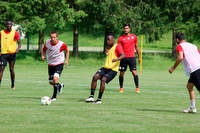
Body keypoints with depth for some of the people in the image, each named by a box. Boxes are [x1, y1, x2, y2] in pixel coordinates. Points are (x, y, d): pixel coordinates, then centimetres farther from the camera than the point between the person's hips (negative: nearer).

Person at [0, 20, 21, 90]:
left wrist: (18, 49, -20)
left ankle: (13, 85, 17)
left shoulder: (15, 33, 1)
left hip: (12, 53, -1)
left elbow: (19, 43, 0)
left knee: (11, 69, 3)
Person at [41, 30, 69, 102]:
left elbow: (67, 51, 3)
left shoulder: (62, 44, -16)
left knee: (55, 78, -26)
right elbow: (44, 50, 10)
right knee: (51, 82, 10)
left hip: (59, 64, -4)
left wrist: (66, 60, -6)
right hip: (50, 64, 5)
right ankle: (60, 85, 45)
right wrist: (42, 56, -10)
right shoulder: (47, 43, -8)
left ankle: (54, 96, -15)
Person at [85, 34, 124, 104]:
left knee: (103, 80, -25)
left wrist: (117, 59, -41)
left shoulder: (117, 47, -6)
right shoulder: (109, 48, 21)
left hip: (113, 69, -7)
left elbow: (122, 55, -24)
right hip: (105, 67, 7)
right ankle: (92, 96, -14)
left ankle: (99, 99, -15)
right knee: (95, 76, -15)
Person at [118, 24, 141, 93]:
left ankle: (137, 88, -6)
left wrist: (139, 57, 16)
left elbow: (136, 47, 16)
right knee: (121, 73, 2)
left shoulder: (134, 37, 8)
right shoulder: (120, 38, 4)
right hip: (123, 58, 0)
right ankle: (121, 88, 16)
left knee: (134, 72, -9)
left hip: (132, 57, 0)